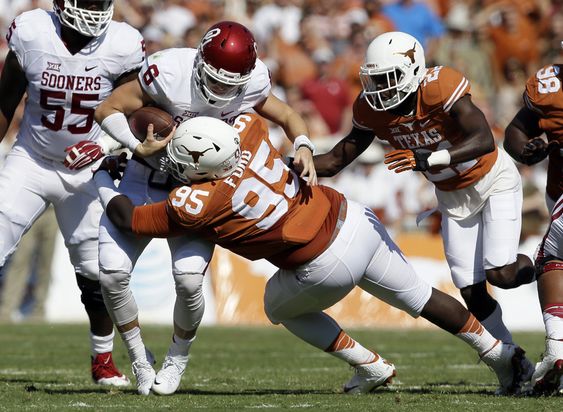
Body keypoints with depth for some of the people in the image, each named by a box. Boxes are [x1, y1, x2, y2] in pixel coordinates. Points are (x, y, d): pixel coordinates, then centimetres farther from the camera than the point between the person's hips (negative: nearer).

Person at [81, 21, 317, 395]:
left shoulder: (251, 84, -18)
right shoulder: (169, 72, -28)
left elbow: (289, 118, 2)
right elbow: (108, 110, -16)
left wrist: (304, 148, -18)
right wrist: (138, 146, -31)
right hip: (147, 180, -1)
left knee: (189, 280, -18)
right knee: (113, 273, -12)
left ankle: (177, 361, 12)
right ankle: (140, 362, 12)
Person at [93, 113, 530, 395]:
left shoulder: (195, 205, -18)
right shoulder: (247, 133, -6)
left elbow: (127, 218, -2)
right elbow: (251, 113, 23)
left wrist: (103, 178, 14)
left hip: (329, 265, -6)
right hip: (356, 220, 6)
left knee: (281, 305, 24)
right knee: (419, 296, 22)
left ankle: (371, 367, 21)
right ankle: (502, 353, 26)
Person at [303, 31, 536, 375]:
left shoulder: (439, 87, -32)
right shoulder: (371, 109, -13)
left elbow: (484, 141, -40)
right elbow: (338, 159, -4)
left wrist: (427, 158, -51)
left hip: (494, 180, -5)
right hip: (453, 197, 6)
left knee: (500, 273, -19)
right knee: (473, 293, -1)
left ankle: (537, 269, 17)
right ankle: (520, 368, 17)